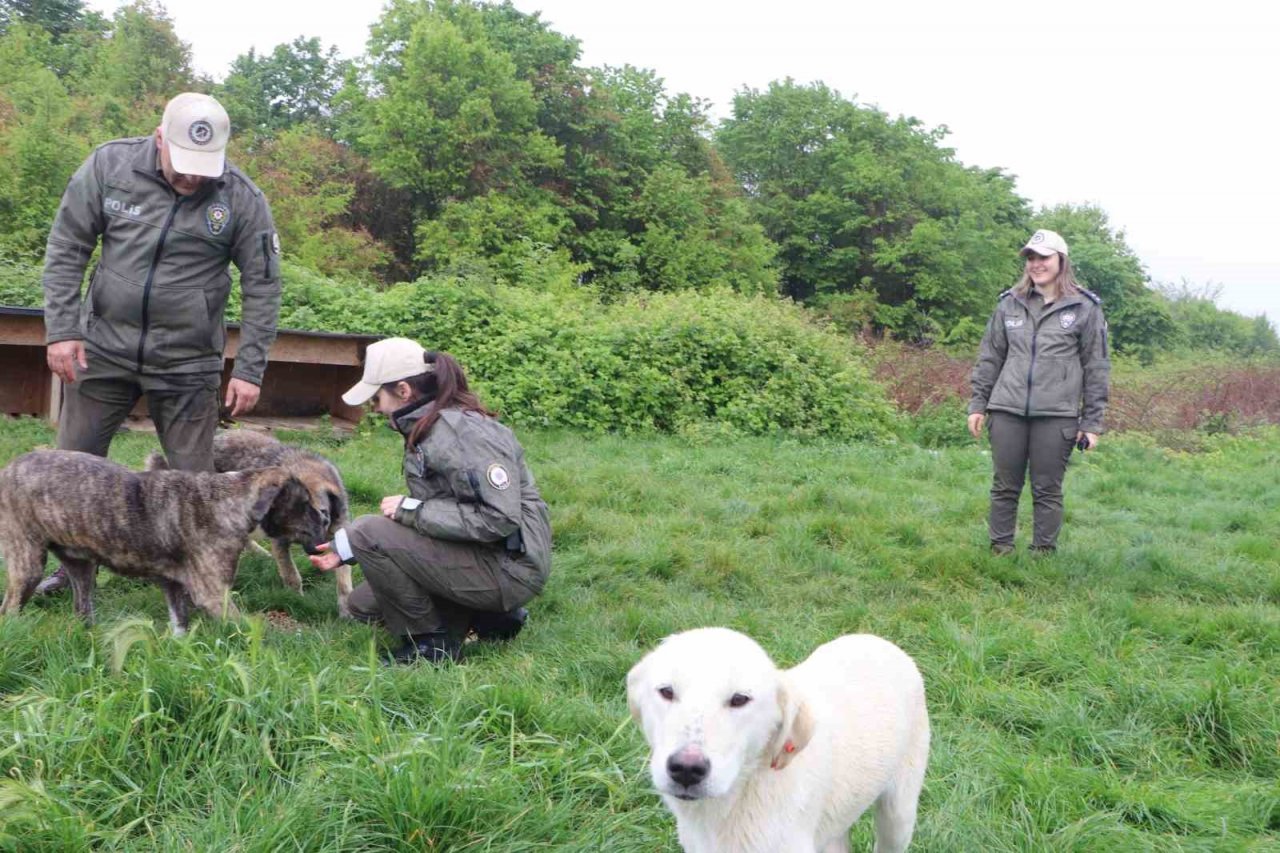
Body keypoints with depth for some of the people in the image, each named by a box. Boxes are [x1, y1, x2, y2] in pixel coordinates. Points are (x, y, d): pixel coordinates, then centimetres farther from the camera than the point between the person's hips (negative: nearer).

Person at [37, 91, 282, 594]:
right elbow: (66, 249, -1)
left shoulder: (243, 199, -10)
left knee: (194, 478, 2)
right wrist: (61, 329, -7)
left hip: (188, 362, -2)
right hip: (103, 345, 2)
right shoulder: (109, 165, -7)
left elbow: (262, 287, -3)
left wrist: (249, 370, -6)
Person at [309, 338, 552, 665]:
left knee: (367, 531, -20)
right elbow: (429, 515, 16)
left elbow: (500, 519, -28)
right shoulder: (424, 430, 11)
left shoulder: (462, 431, -20)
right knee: (363, 603, 15)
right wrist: (346, 550, 12)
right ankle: (487, 616, 11)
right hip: (475, 556, 10)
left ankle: (430, 641, -5)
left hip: (510, 567, -10)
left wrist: (413, 510, -21)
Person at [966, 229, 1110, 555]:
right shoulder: (1010, 304, 10)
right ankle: (1000, 551, 16)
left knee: (1047, 490, 3)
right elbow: (990, 357, 15)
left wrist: (1092, 422, -1)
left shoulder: (1085, 308, 2)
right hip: (1007, 410, 3)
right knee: (1005, 487, 7)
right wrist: (978, 404, 11)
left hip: (1056, 415, -3)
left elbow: (1096, 368, 2)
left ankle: (1043, 553, 12)